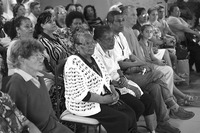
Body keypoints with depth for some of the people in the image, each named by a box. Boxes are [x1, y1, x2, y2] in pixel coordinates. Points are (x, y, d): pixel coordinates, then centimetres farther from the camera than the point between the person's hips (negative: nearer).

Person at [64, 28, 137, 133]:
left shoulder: (95, 59, 12)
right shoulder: (73, 64, -17)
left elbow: (106, 80, 20)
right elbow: (80, 95, -23)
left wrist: (113, 91, -1)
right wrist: (103, 100, -20)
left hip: (106, 98, 9)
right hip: (85, 105, -8)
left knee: (131, 114, -6)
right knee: (122, 119, -19)